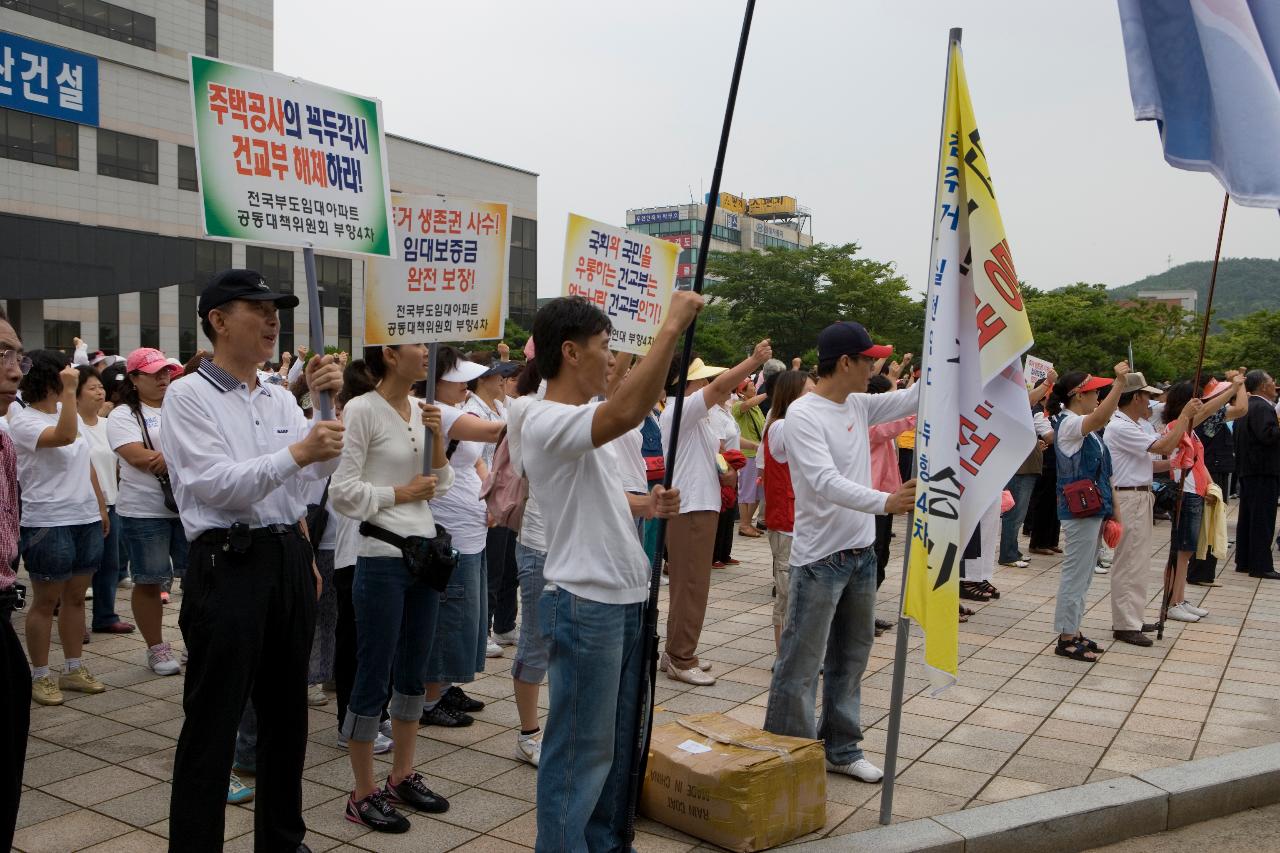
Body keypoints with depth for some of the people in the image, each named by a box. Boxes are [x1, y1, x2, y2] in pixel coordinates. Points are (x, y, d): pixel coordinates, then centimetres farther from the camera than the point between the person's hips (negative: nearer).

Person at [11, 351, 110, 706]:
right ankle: (39, 677, 14)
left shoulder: (68, 412, 12)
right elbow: (65, 436, -31)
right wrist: (69, 392, -28)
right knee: (45, 602, 3)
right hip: (48, 525, -7)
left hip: (86, 520, 7)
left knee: (75, 598, 13)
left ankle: (73, 669, 23)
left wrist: (101, 509, 19)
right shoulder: (23, 421, -11)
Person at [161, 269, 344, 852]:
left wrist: (327, 403, -10)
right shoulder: (188, 396, -6)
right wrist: (297, 452, -25)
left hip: (288, 558, 7)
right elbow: (218, 485, -16)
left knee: (287, 710, 16)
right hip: (228, 562, -6)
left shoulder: (280, 399, 12)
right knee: (213, 720, 2)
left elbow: (318, 470, 3)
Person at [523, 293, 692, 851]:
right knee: (581, 750, 2)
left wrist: (646, 506, 6)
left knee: (619, 739, 21)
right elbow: (627, 412, -38)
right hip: (585, 604, -10)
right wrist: (671, 326, -33)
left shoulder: (583, 422, 14)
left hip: (626, 600, 10)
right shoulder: (546, 421, -19)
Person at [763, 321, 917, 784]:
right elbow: (826, 481, -30)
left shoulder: (859, 405, 7)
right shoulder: (803, 414, -18)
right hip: (820, 557, -8)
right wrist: (885, 502, -43)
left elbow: (912, 399, 14)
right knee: (802, 663, 0)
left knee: (850, 656, 18)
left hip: (862, 552, 9)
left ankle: (842, 749, 33)